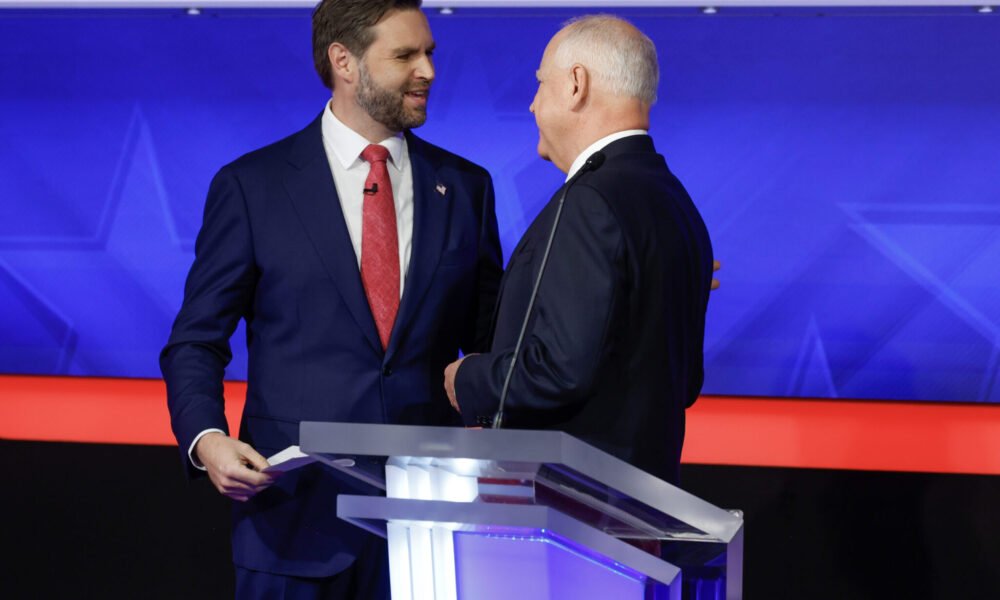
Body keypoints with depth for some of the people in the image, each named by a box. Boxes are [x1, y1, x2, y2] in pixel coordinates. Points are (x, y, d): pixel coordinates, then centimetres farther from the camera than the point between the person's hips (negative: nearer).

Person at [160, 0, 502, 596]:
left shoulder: (466, 187, 10)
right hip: (295, 508, -2)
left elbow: (489, 344, 13)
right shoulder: (251, 186, 1)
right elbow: (196, 342, 2)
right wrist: (207, 439, -17)